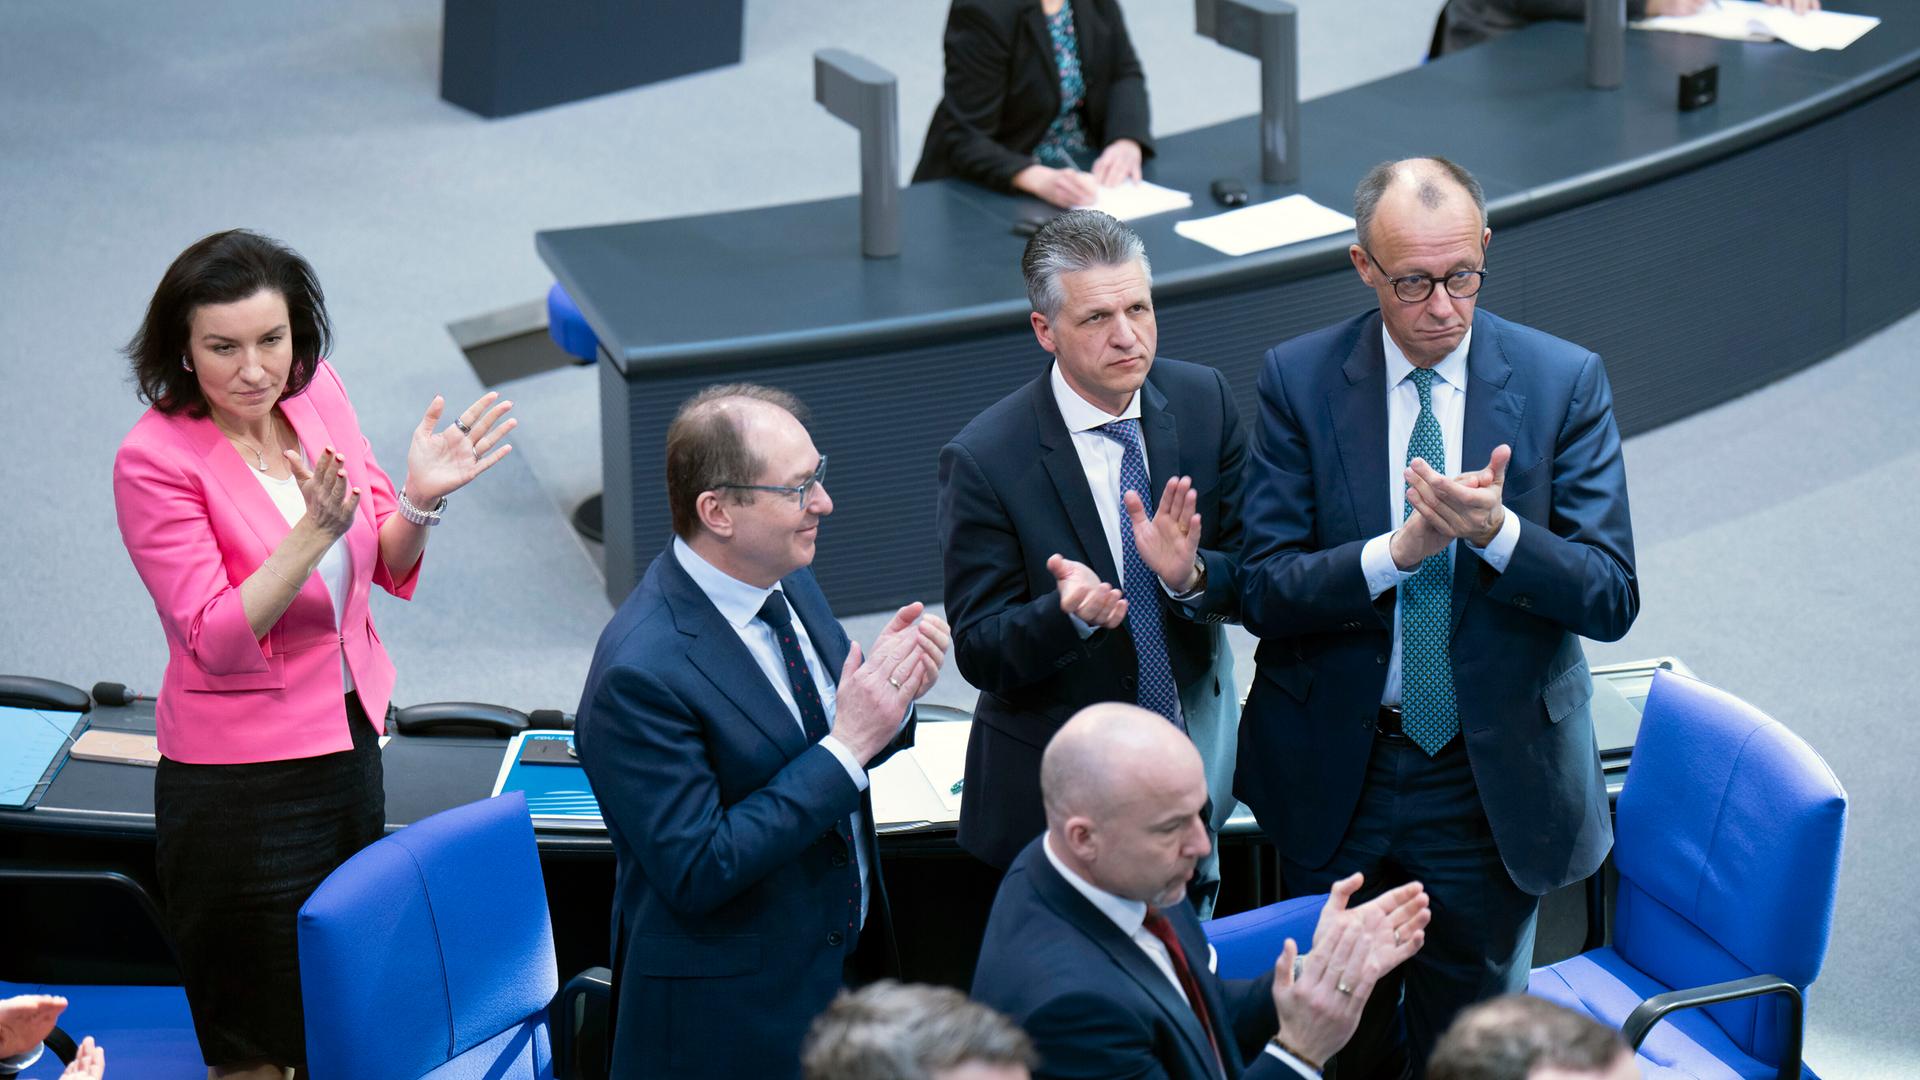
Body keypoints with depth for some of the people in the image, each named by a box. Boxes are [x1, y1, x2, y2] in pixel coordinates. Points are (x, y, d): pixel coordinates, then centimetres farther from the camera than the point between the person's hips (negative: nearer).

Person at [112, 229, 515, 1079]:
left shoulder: (316, 391, -3)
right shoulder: (154, 460, -20)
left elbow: (388, 567, 5)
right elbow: (216, 641, -23)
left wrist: (422, 499, -17)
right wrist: (315, 531, -33)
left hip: (351, 739, 6)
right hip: (240, 777, -6)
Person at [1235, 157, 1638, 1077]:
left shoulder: (1564, 382, -8)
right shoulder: (1298, 380, -7)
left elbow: (1612, 597, -12)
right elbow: (1263, 592, -11)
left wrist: (1497, 531, -30)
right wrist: (1399, 550, -28)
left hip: (1494, 783, 0)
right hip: (1333, 779, 0)